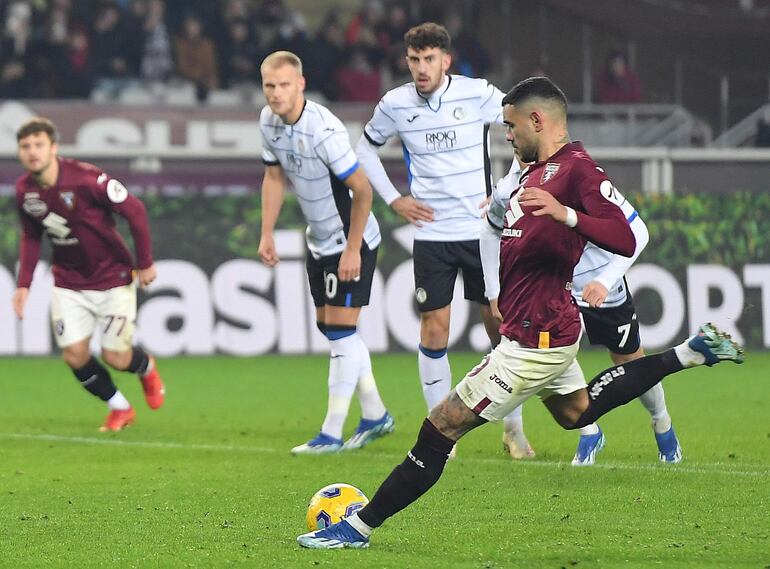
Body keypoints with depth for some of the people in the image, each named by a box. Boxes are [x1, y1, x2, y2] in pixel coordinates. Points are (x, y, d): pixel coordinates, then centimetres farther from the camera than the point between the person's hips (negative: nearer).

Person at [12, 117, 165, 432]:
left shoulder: (86, 178, -26)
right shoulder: (24, 190, -7)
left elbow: (134, 210, -17)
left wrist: (145, 262, -11)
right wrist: (23, 284, 3)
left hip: (112, 277, -4)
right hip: (69, 282, 4)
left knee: (115, 356, -3)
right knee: (74, 354, -5)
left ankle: (147, 368, 34)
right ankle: (119, 407, 19)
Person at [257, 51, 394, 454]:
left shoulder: (324, 130, -28)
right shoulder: (269, 121, -3)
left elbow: (362, 190, -24)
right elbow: (274, 177, 13)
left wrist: (352, 250, -22)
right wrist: (266, 234, 9)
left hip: (352, 240, -9)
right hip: (318, 239, 9)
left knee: (340, 329, -8)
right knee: (329, 326, 13)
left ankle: (331, 434, -4)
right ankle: (375, 415, 27)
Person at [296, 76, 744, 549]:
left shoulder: (578, 168, -19)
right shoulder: (536, 170, 11)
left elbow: (624, 240, -29)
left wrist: (565, 213, -42)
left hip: (536, 340, -11)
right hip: (548, 330, 11)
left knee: (441, 428, -8)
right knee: (577, 412, 33)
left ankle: (358, 528, -3)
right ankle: (692, 352, 30)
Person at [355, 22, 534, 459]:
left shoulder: (478, 95, -8)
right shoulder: (396, 105, -2)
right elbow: (366, 148, 16)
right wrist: (393, 199, 6)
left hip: (482, 230, -1)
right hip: (431, 234, 1)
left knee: (502, 326, 2)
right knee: (434, 330, -4)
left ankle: (514, 428, 17)